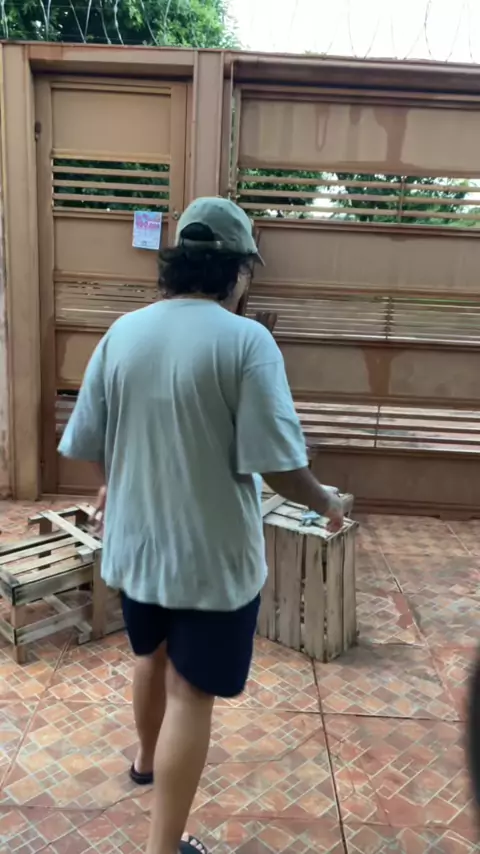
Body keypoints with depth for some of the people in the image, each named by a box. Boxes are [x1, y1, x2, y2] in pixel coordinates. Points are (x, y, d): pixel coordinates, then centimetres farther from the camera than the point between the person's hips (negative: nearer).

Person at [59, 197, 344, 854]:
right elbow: (277, 463, -21)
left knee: (151, 656, 29)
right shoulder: (245, 340, -18)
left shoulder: (123, 332, -3)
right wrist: (326, 504, -1)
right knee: (190, 693, 9)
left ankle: (147, 759, 54)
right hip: (212, 553, -5)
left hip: (134, 542, 6)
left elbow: (86, 445, 1)